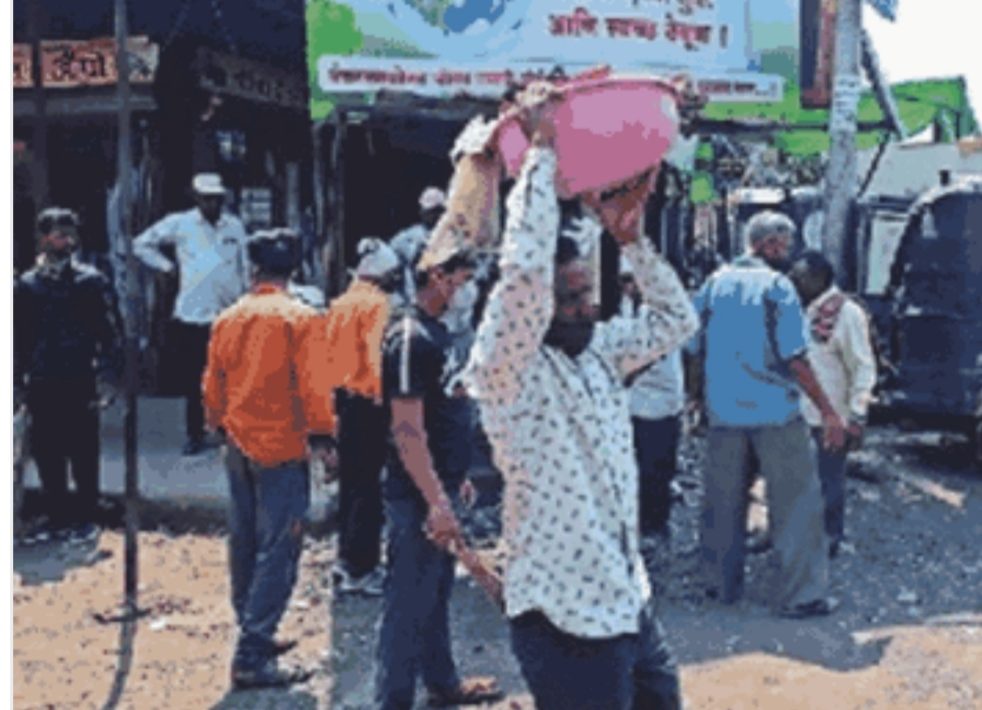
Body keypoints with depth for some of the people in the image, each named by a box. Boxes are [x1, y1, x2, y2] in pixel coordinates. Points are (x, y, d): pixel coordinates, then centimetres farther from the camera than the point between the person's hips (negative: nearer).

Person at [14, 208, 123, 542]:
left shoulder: (92, 282, 1)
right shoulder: (25, 286, 7)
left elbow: (111, 335, -1)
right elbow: (16, 339, 11)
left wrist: (107, 380, -7)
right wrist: (17, 384, 6)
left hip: (81, 385, -2)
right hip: (42, 387, 2)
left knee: (84, 457, 3)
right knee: (47, 456, 7)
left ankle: (86, 518, 13)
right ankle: (56, 517, 19)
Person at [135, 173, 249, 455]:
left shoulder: (235, 226, 8)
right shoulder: (180, 224, 2)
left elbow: (244, 268, 15)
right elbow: (142, 244, 10)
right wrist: (167, 266, 2)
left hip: (229, 314, 1)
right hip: (192, 315, -1)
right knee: (193, 379, 3)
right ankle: (195, 434, 12)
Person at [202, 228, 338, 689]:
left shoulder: (228, 319, 5)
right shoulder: (298, 318, -11)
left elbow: (212, 383, 11)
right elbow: (311, 385, -15)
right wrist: (321, 437, -8)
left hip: (238, 447, 6)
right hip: (281, 447, -6)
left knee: (244, 545, 16)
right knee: (278, 552, -5)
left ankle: (254, 635, 28)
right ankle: (252, 657, -9)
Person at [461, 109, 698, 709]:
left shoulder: (600, 351, 7)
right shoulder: (505, 370, -16)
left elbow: (676, 321, 18)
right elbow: (525, 270, -32)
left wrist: (631, 238, 6)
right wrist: (544, 150, -22)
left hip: (630, 600, 8)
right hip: (565, 618, -8)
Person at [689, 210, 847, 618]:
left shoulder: (715, 283, 7)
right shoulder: (776, 285, -8)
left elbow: (696, 349, 11)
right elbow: (794, 358, -13)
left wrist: (697, 395, 24)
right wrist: (828, 412, -10)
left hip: (723, 412, 5)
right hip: (774, 411, -5)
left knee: (723, 501, 14)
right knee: (796, 501, 1)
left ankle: (722, 584, 22)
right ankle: (800, 595, 0)